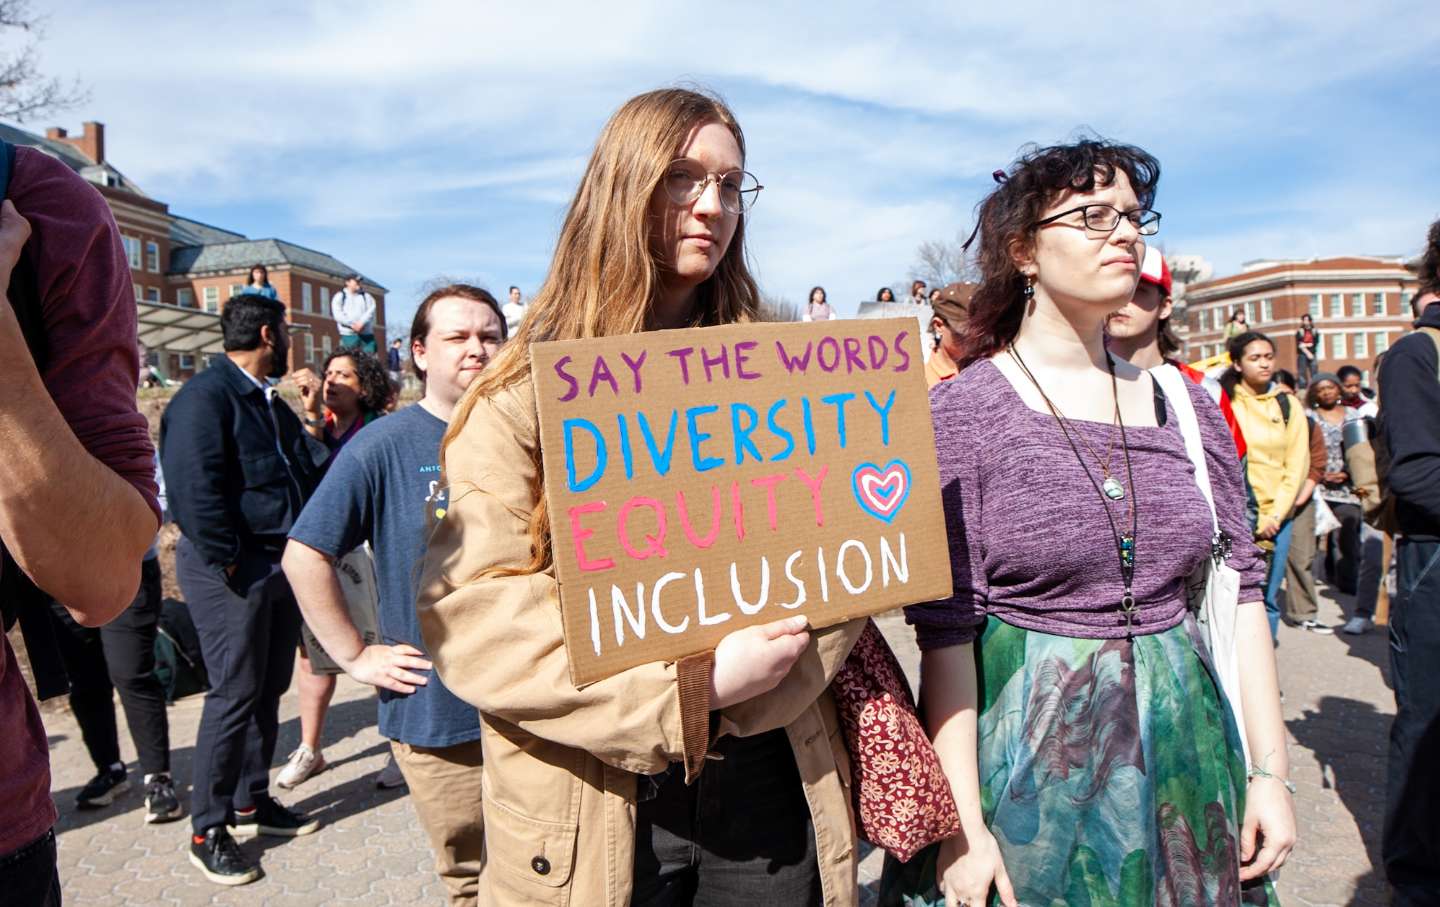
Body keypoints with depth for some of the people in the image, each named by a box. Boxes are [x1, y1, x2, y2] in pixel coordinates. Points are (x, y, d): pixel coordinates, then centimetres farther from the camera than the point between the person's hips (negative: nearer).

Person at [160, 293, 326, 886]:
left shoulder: (270, 402, 17)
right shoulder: (206, 395, -14)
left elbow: (311, 470, 17)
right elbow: (195, 486, -22)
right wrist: (227, 561, -20)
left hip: (280, 563, 9)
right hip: (230, 569, -9)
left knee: (269, 689, 15)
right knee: (235, 694, -3)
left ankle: (251, 802, 30)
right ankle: (208, 831, 11)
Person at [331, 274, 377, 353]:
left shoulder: (366, 296, 18)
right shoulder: (339, 297, 10)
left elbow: (371, 311, 2)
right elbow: (338, 315, -3)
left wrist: (361, 323, -15)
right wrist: (352, 325, -16)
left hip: (367, 334, 2)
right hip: (348, 334, -2)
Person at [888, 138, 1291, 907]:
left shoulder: (1185, 407, 3)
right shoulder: (961, 411, -11)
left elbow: (1239, 590, 6)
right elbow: (945, 629, -14)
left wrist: (1269, 771, 3)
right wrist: (966, 828, -14)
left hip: (1182, 751, 5)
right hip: (1027, 759, -4)